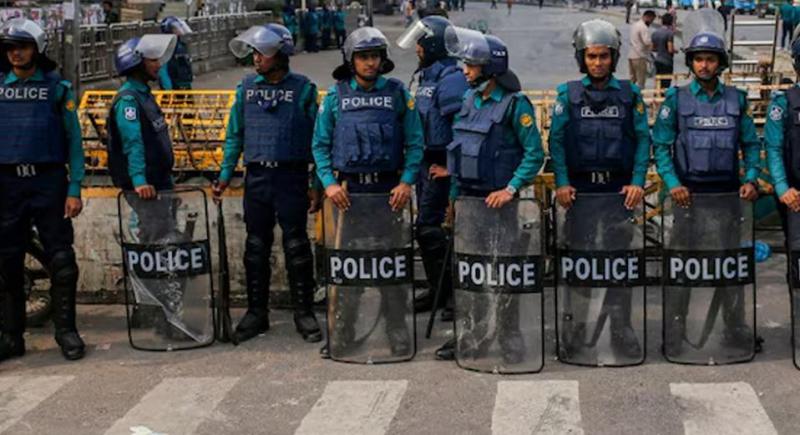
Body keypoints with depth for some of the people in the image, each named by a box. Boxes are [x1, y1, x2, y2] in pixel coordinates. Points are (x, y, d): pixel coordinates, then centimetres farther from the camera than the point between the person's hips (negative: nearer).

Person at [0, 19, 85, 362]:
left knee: (61, 261, -1)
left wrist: (74, 189, -5)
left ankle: (66, 330, 11)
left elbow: (73, 140, 2)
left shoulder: (57, 88, 3)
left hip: (49, 182, -2)